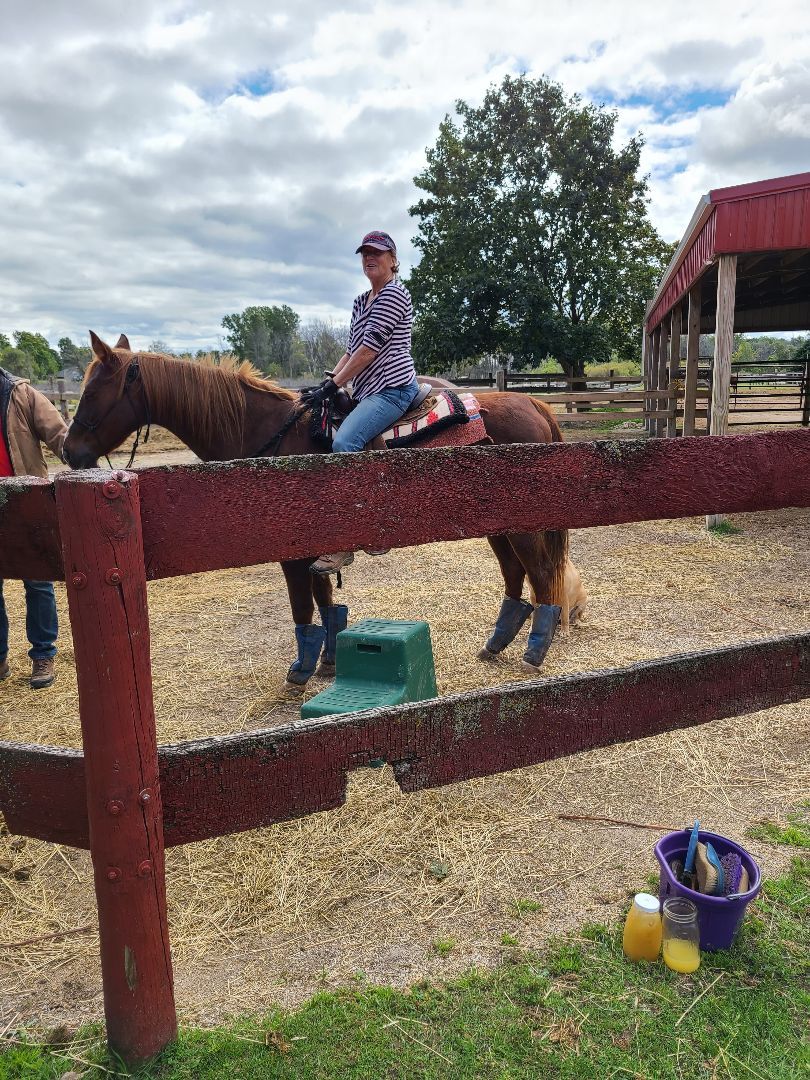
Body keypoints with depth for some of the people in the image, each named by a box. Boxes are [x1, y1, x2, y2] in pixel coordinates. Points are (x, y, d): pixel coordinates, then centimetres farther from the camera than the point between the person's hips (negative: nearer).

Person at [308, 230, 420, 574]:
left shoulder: (394, 294, -5)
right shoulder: (361, 301, 22)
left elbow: (370, 347, -13)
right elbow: (351, 349, 21)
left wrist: (334, 385, -13)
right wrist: (328, 381, 5)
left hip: (392, 388, -10)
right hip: (369, 391, 10)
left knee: (344, 442, -29)